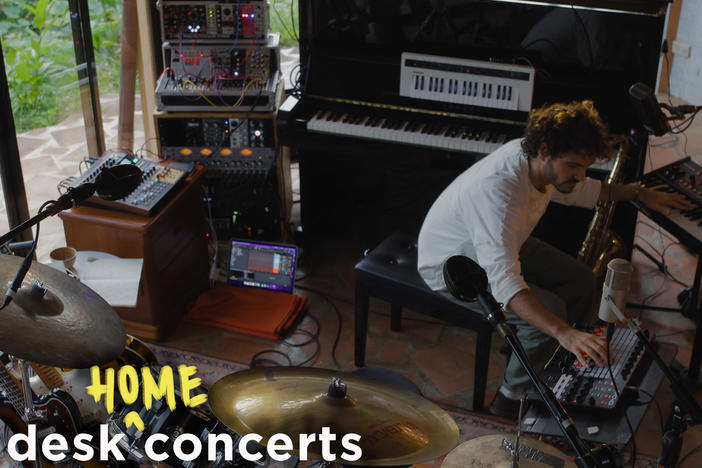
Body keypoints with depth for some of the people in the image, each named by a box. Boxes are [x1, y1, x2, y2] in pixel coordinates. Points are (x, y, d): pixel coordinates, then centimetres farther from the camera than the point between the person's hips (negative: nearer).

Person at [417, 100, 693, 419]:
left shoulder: (540, 160, -14)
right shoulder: (497, 189, -41)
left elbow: (581, 190, 12)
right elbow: (504, 281, -48)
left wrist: (640, 194, 13)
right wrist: (565, 333, -56)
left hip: (501, 245, 9)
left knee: (580, 281, 7)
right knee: (551, 310, -21)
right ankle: (511, 403, -2)